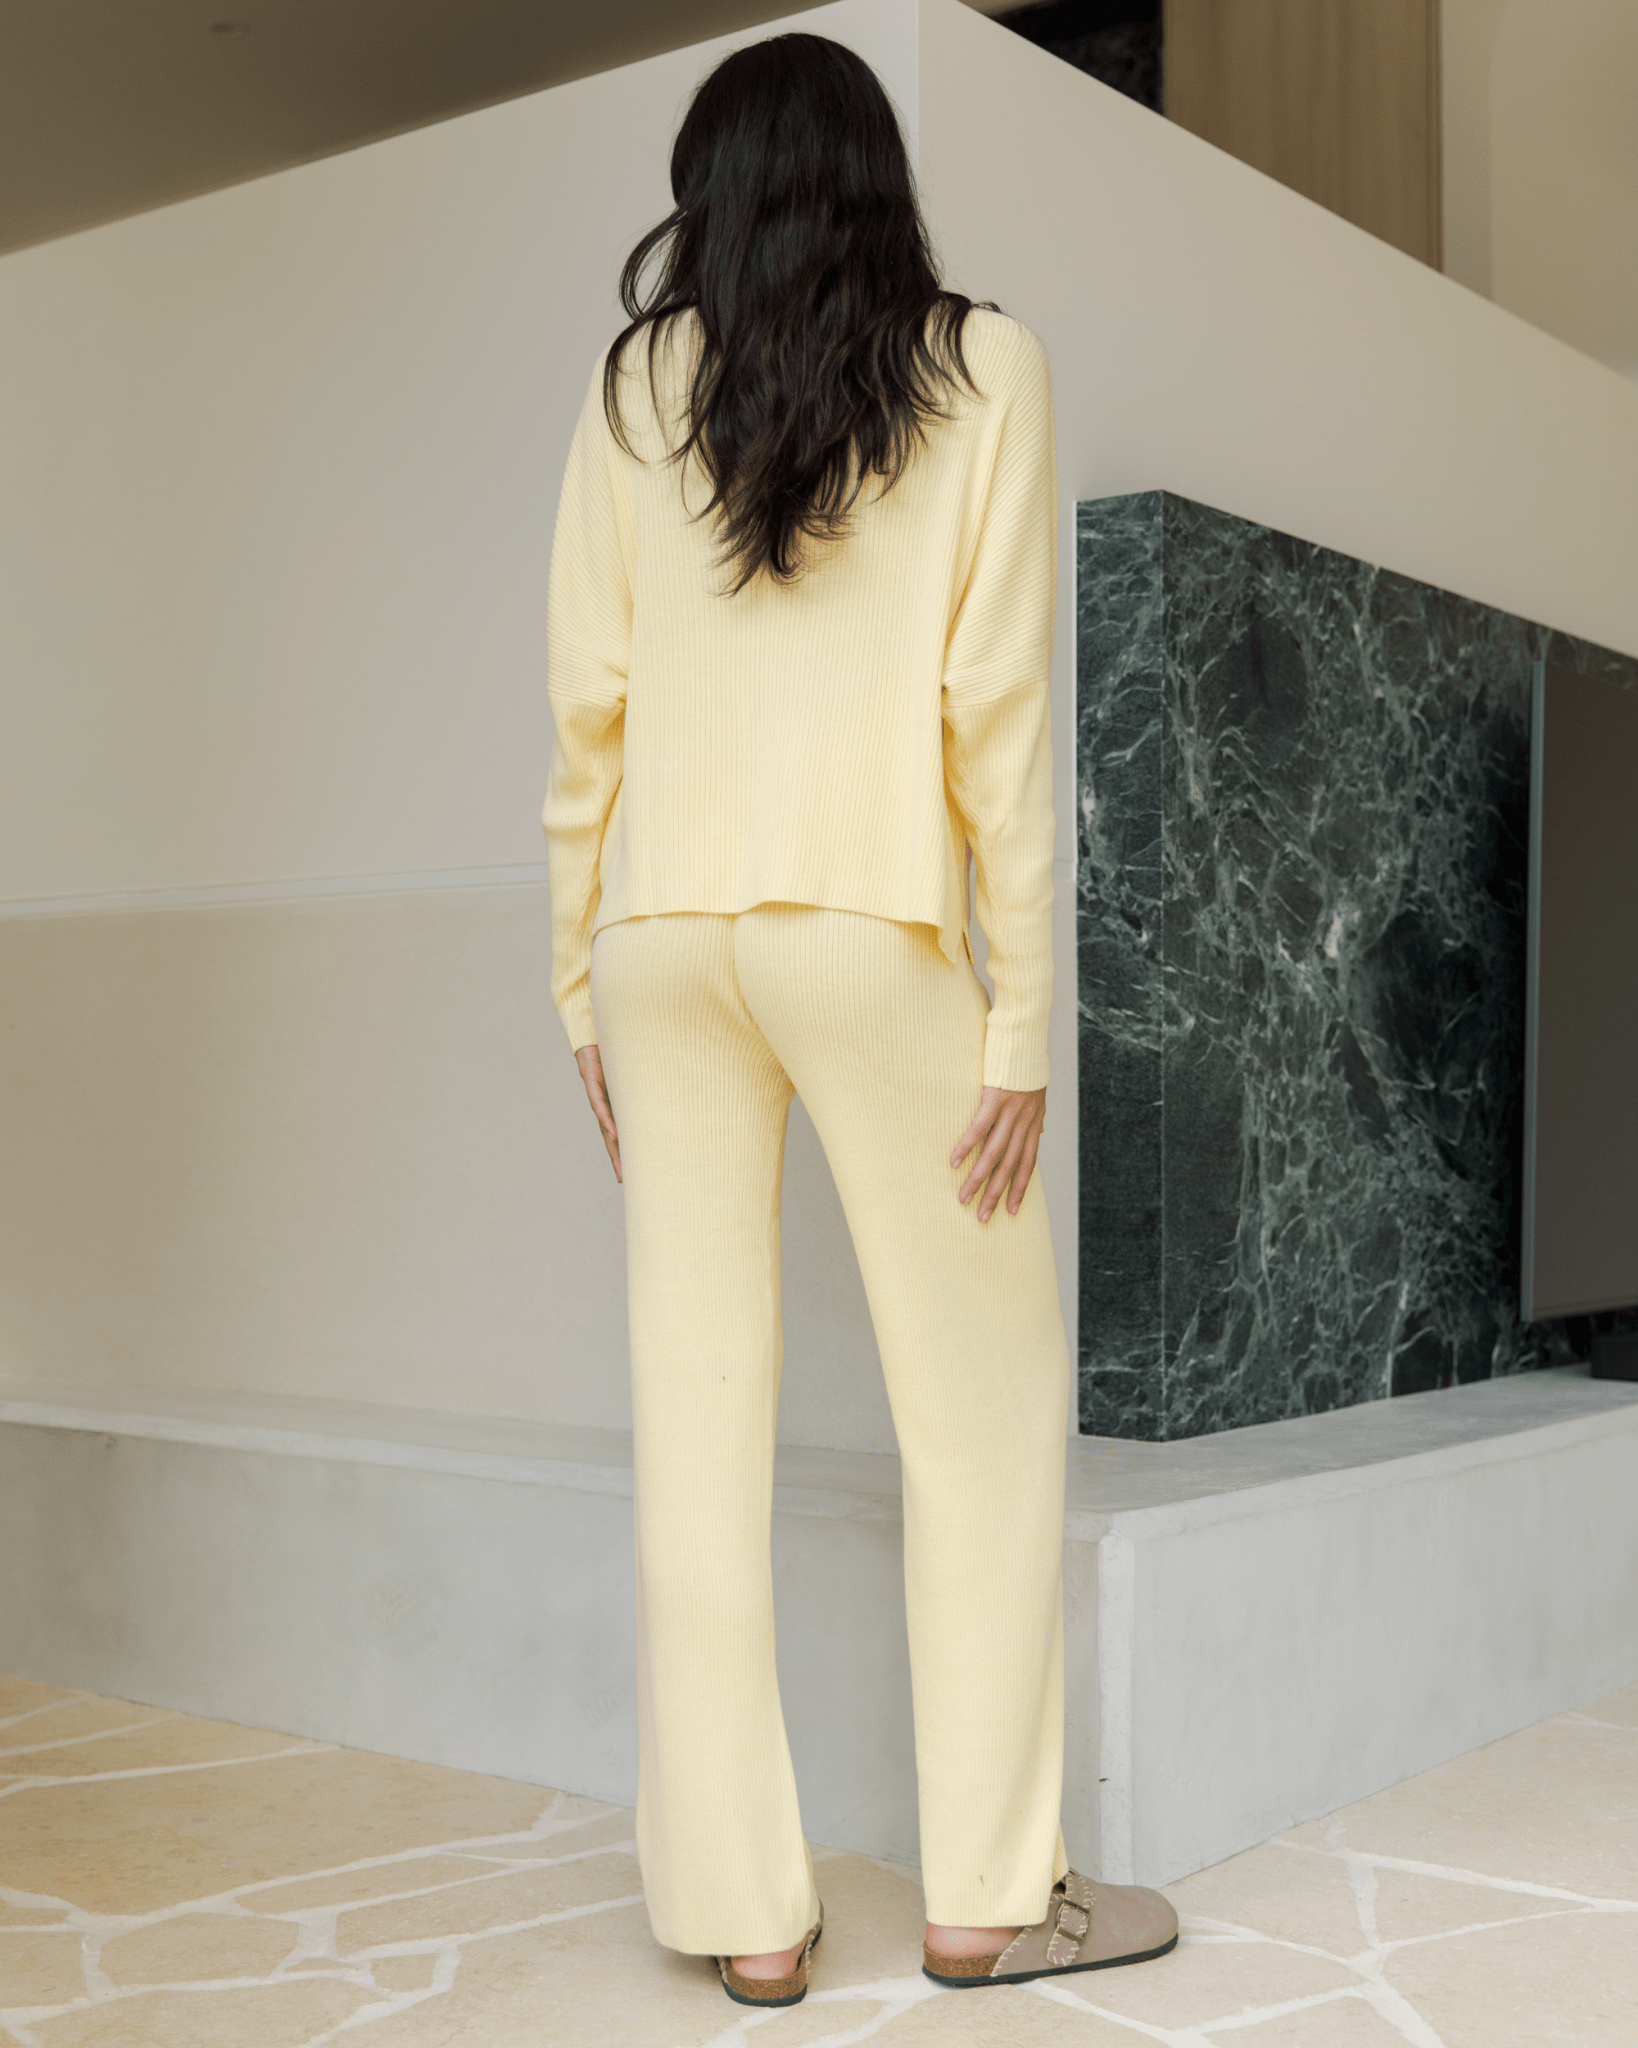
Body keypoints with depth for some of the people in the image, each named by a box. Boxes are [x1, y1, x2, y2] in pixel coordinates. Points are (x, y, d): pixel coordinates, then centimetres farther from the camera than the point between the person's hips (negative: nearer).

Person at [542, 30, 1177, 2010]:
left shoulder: (634, 387, 9)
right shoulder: (980, 369, 4)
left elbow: (588, 706, 5)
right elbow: (995, 700, -3)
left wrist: (584, 985, 12)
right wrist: (1021, 1016, -3)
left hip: (664, 932, 3)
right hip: (870, 931, -2)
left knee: (698, 1420, 5)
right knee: (984, 1403, 9)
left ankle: (743, 1907, 11)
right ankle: (987, 1892, 13)